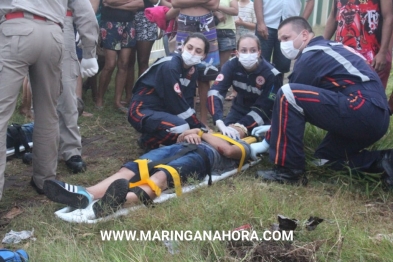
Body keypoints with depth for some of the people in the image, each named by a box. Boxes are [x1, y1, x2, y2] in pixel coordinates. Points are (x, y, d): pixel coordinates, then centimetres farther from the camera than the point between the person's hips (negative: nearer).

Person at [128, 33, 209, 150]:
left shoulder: (192, 72, 4)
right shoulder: (170, 66, -22)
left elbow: (188, 102, 0)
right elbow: (176, 102, -24)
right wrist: (198, 127, -20)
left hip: (163, 110, 9)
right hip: (142, 111, -9)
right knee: (182, 128, -30)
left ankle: (156, 135, 13)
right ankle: (147, 141, -4)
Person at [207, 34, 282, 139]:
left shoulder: (271, 74, -27)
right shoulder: (231, 65, -22)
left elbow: (263, 108, -26)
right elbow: (215, 92, -34)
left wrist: (241, 125, -39)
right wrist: (220, 123, -49)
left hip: (263, 114, -2)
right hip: (240, 109, 2)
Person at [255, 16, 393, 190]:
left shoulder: (312, 55, -6)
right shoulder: (326, 49, 23)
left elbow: (291, 99, -2)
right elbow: (309, 100, 26)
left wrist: (268, 140, 8)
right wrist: (271, 129, 25)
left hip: (361, 109, -10)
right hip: (376, 117, 10)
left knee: (287, 95, -14)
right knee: (324, 157, 26)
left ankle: (289, 170, -9)